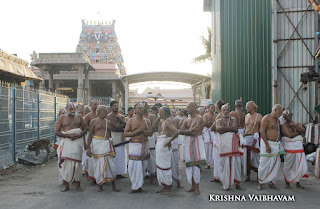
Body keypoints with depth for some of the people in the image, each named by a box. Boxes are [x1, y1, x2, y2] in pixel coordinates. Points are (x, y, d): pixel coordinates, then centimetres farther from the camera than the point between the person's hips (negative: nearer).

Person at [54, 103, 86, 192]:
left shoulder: (79, 117, 12)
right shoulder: (62, 118, 7)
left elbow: (84, 130, 13)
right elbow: (56, 131, 0)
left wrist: (78, 136, -8)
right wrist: (68, 135, -12)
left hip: (77, 141, 1)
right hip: (66, 141, 0)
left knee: (76, 163, -2)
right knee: (66, 163, -3)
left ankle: (78, 185, 7)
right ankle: (66, 185, 8)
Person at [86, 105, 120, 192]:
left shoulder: (107, 122, 16)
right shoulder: (93, 121, 2)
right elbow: (90, 135, -1)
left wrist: (112, 147, 16)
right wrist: (88, 148, -8)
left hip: (106, 144, 4)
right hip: (97, 144, -4)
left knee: (110, 164, 0)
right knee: (98, 165, -1)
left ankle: (113, 185, 7)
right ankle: (100, 186, 12)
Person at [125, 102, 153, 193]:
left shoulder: (147, 121, 8)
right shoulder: (130, 121, 1)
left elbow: (150, 133, -2)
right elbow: (125, 133, -5)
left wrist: (142, 131, -16)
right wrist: (136, 132, -15)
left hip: (145, 145, 3)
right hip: (134, 145, -3)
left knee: (143, 166, 6)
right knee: (134, 166, -6)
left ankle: (138, 186, 17)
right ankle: (135, 186, 6)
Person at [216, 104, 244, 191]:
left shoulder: (233, 119, 13)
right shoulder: (219, 120, 12)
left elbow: (235, 128, -7)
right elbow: (218, 129, -10)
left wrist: (224, 128, -7)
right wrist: (230, 128, -9)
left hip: (233, 143, 1)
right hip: (224, 143, 0)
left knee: (236, 163, -1)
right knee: (225, 163, -2)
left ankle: (237, 184, 7)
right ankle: (226, 184, 9)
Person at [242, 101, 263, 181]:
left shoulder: (259, 116, -3)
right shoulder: (246, 116, 15)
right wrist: (242, 139, 16)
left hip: (254, 138, -5)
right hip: (246, 138, 6)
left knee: (256, 156, -3)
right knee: (246, 157, 4)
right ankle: (247, 176, 13)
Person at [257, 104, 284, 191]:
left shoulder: (277, 120, 16)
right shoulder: (266, 118, -9)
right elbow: (262, 132, -15)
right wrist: (267, 145, -19)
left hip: (276, 145, 8)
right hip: (267, 143, -7)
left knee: (276, 164, 4)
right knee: (264, 165, -2)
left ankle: (271, 182, 14)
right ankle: (260, 183, 10)